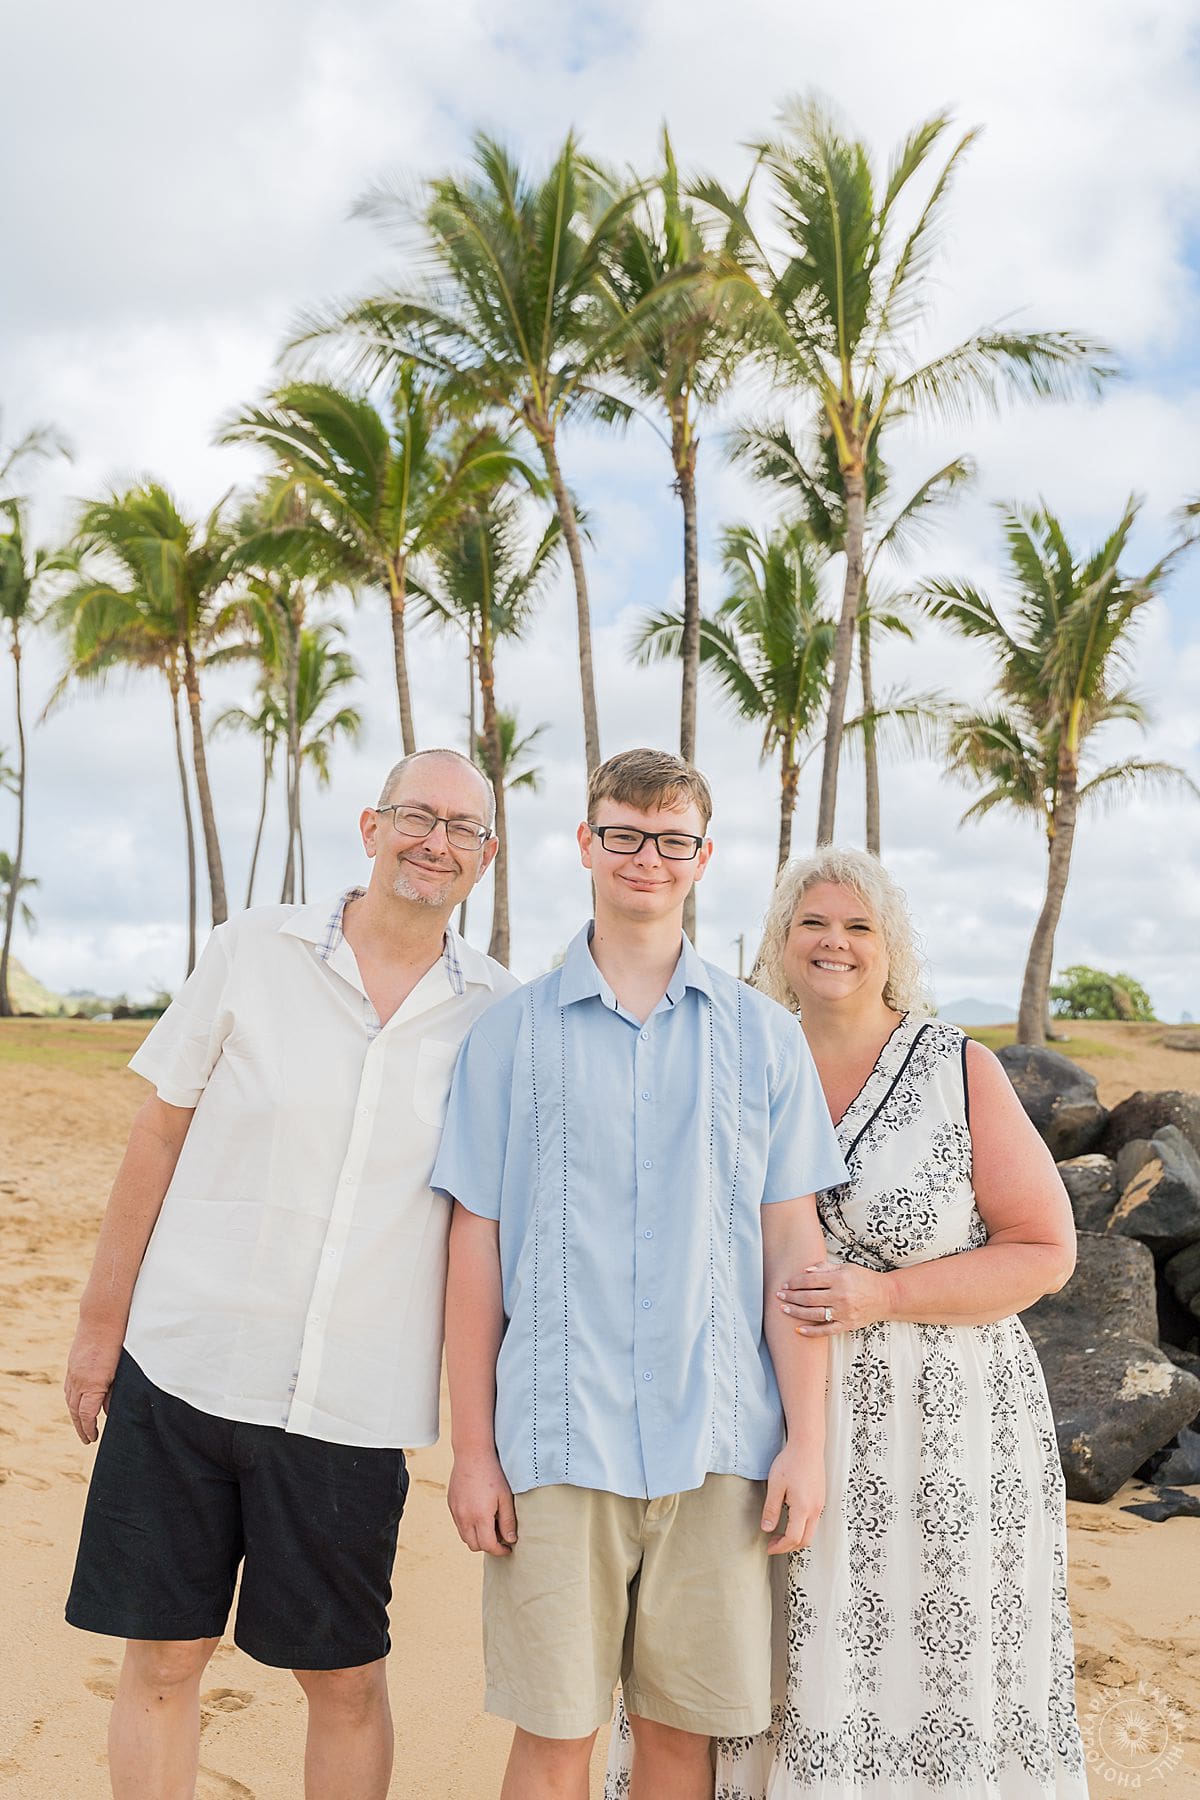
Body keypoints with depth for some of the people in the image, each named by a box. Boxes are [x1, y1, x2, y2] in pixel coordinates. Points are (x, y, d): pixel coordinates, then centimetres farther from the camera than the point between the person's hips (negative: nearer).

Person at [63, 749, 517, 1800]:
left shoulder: (501, 1014, 1)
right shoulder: (255, 951, -1)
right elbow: (160, 1135, 4)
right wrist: (101, 1322, 4)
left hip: (355, 1405, 0)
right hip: (184, 1369, 0)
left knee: (347, 1678, 10)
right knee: (162, 1661, 9)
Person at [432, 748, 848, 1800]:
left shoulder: (764, 1036, 6)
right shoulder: (512, 1033, 3)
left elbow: (791, 1245, 5)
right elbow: (476, 1249, 3)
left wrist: (807, 1440, 0)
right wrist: (471, 1448, 1)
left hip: (719, 1443, 1)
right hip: (558, 1441, -1)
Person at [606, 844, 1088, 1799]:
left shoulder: (960, 1069, -4)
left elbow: (1045, 1248, -5)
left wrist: (881, 1296, -15)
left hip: (937, 1420, -2)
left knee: (927, 1668, 4)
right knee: (780, 1670, 9)